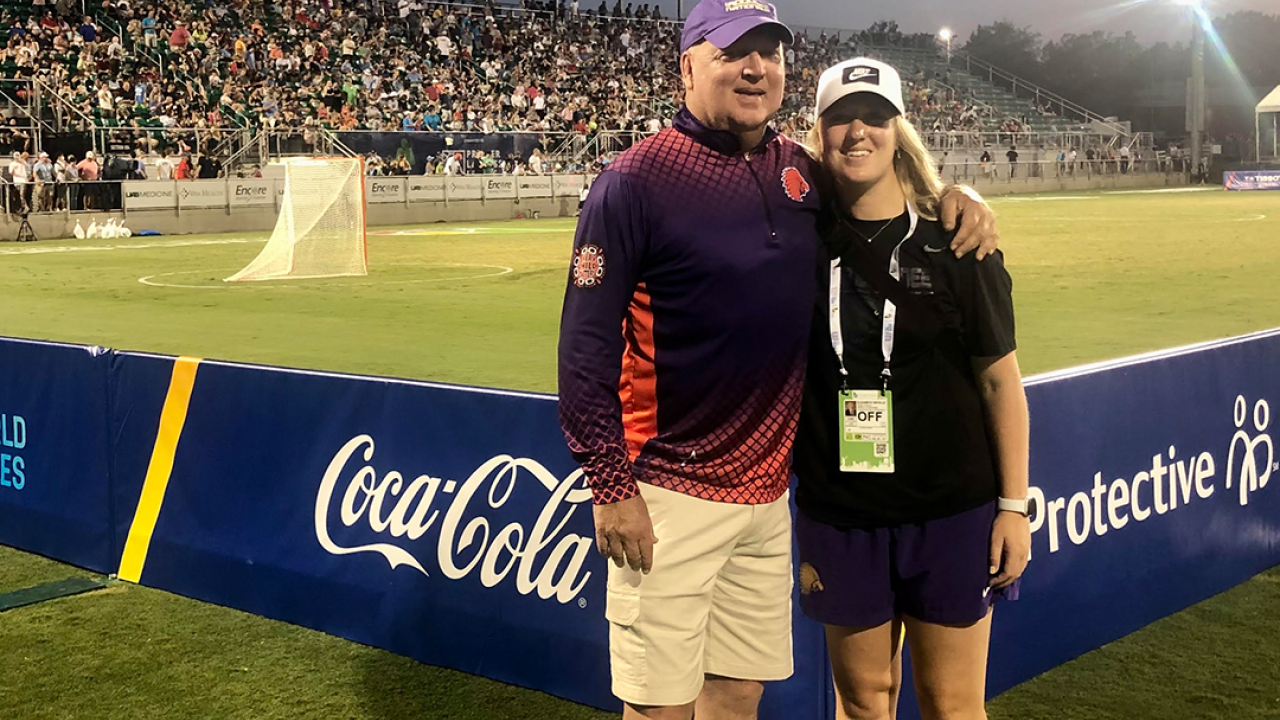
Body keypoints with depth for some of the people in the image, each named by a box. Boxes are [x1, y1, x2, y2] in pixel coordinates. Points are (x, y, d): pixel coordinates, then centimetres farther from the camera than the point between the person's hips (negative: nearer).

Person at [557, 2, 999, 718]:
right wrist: (611, 488, -15)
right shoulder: (636, 180, -11)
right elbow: (587, 346, -12)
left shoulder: (802, 170, 7)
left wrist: (951, 194, 5)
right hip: (670, 496, -6)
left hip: (768, 492, 6)